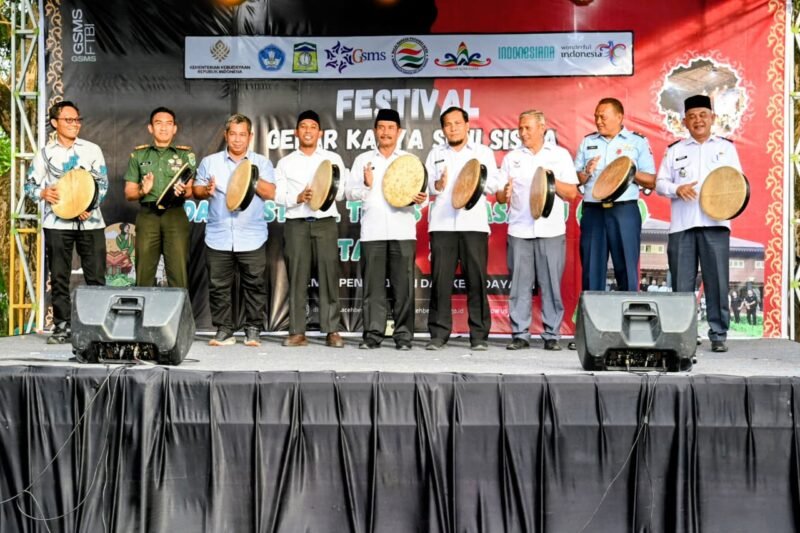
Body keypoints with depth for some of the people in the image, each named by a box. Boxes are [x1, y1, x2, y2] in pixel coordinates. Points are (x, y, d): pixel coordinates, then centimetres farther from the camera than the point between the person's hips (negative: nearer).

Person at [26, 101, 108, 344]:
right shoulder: (45, 153, 9)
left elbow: (103, 183, 4)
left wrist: (90, 206, -11)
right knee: (59, 277, 3)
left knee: (96, 276, -2)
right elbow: (30, 184, 10)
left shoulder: (92, 150, 7)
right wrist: (43, 193, -11)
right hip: (57, 222, 1)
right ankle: (62, 326, 11)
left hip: (90, 221, 0)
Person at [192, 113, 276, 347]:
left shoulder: (261, 163, 7)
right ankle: (224, 330, 12)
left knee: (254, 285, 1)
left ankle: (253, 329, 10)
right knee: (219, 286, 4)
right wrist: (206, 190, -14)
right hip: (218, 237, 1)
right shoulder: (209, 162, 11)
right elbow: (196, 190, 7)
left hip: (252, 238, -1)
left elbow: (271, 194, -2)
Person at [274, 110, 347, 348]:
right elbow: (279, 196, 5)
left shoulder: (333, 159, 11)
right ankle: (297, 332, 2)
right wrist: (298, 198, -13)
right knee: (297, 278, -1)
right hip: (296, 224, 1)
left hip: (325, 223, -1)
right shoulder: (285, 163, 13)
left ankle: (332, 331, 0)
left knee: (329, 275, -4)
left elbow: (341, 192, 4)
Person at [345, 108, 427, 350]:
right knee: (373, 286, 1)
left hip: (402, 232, 0)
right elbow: (349, 192, 6)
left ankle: (403, 335, 5)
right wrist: (366, 186, -13)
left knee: (403, 286, -1)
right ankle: (373, 333, 9)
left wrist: (419, 198, -16)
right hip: (372, 232, 0)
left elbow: (420, 190, 7)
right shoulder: (363, 159, 12)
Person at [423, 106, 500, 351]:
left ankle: (479, 335, 3)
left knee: (476, 279, -3)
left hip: (473, 223, -1)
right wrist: (437, 185, -11)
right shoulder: (435, 154, 18)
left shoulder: (483, 151, 14)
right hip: (442, 224, 1)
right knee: (440, 280, -2)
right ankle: (438, 334, 4)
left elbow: (493, 184, 6)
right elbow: (423, 184, 10)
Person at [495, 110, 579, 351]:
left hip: (551, 231, -1)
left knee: (551, 284, -1)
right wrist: (505, 194, -12)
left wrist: (552, 181, -13)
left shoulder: (560, 155, 8)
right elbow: (500, 196, 11)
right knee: (520, 284, 1)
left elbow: (572, 193, 3)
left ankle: (552, 335, 7)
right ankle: (520, 334, 7)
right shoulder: (511, 157, 13)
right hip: (519, 230, 2)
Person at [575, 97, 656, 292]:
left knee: (626, 269, -1)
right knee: (592, 269, 4)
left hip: (624, 211, -2)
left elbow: (651, 181, 3)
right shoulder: (587, 142, 14)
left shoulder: (638, 142, 6)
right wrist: (587, 173, -8)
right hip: (593, 211, 3)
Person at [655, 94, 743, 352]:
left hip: (715, 223, -1)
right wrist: (677, 189, -10)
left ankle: (718, 334, 4)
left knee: (717, 281, -4)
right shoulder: (675, 150, 16)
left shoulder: (726, 147, 15)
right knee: (681, 283, 1)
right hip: (682, 224, 1)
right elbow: (660, 182, 11)